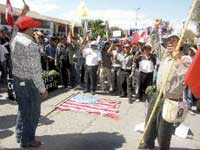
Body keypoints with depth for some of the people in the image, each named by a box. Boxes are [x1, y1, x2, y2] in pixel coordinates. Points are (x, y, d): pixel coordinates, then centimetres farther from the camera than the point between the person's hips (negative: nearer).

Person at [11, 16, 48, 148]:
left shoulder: (15, 40, 2)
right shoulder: (30, 45, -23)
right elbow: (35, 71, -22)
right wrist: (42, 88, -16)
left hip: (17, 79, 8)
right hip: (29, 82, -8)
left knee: (23, 109, 22)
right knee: (32, 111, 8)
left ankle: (20, 136, 37)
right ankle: (27, 140, 23)